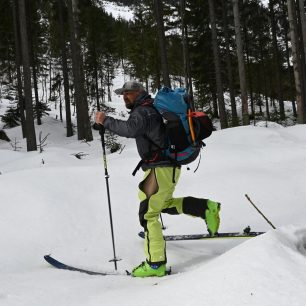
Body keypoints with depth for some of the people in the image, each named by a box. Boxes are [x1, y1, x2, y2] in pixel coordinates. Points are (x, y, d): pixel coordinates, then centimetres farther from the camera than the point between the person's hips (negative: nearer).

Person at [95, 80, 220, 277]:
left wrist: (106, 121, -25)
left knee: (148, 214, -7)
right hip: (171, 165, 10)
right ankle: (206, 208, 17)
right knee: (165, 204, 29)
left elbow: (130, 129, -33)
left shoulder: (142, 111, -13)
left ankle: (155, 264, -7)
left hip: (160, 169, -10)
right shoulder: (153, 108, 18)